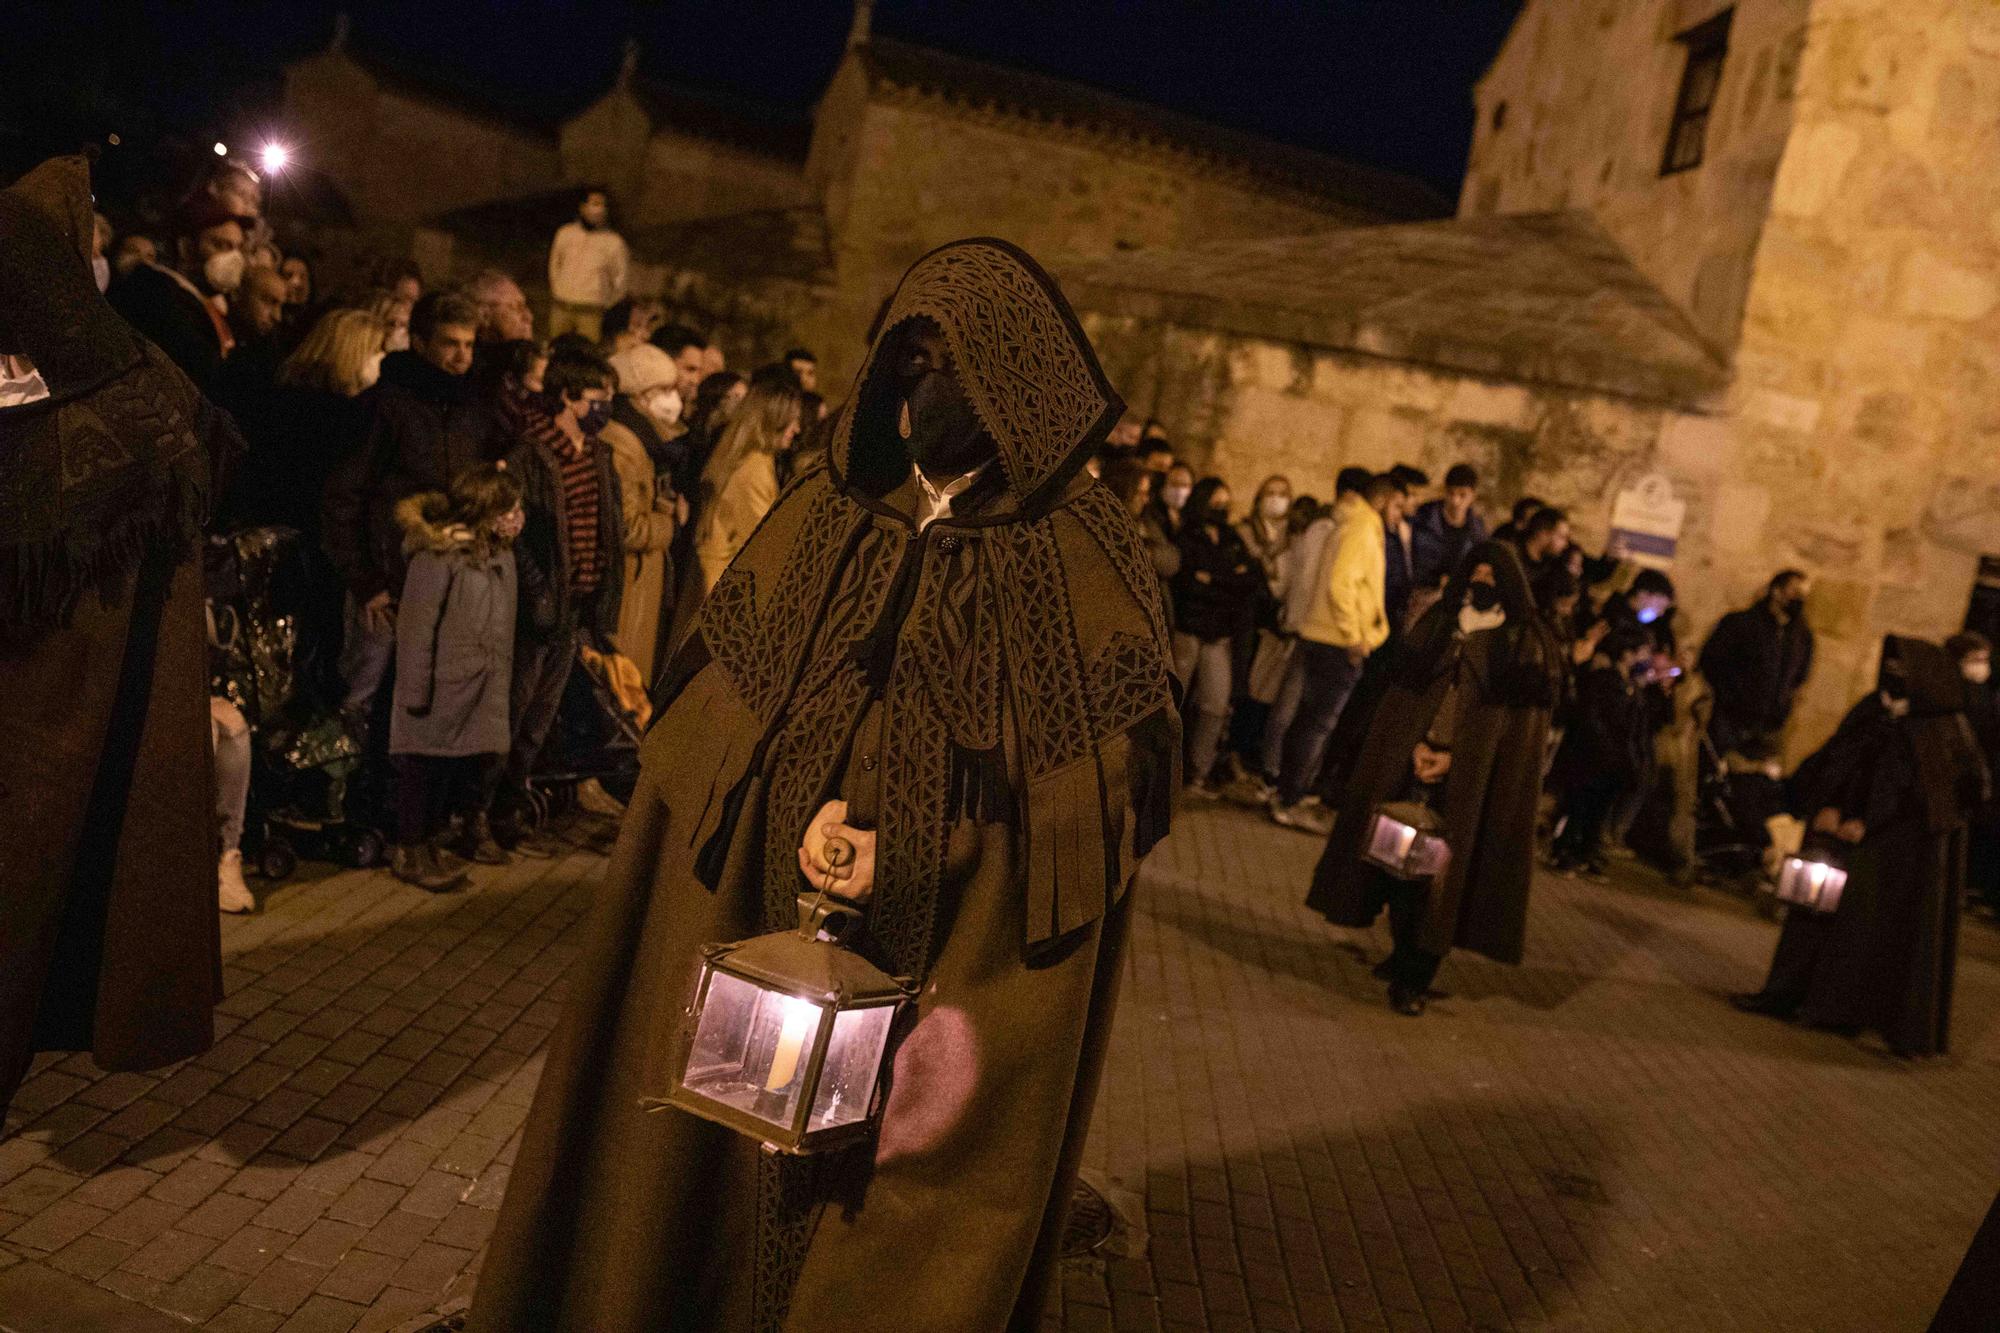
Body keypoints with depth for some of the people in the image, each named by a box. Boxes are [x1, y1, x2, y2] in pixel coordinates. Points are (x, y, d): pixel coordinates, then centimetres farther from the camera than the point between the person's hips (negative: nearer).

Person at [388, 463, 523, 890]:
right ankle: (411, 851, 12)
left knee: (484, 757, 14)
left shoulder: (502, 556, 7)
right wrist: (416, 691, -17)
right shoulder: (437, 556, -18)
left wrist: (503, 678, 17)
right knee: (427, 766, 1)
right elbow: (416, 627, -17)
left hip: (486, 689, 7)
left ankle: (471, 825, 35)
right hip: (443, 686, -7)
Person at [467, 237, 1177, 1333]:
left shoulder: (1087, 557, -6)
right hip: (764, 918, 3)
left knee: (896, 1242, 10)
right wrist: (805, 822, -12)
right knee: (717, 1151, 14)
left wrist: (908, 860, -17)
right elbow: (718, 702, 7)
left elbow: (1115, 776, -8)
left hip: (961, 961, -2)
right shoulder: (825, 513, 5)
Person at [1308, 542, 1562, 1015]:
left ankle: (1414, 977, 4)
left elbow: (1518, 717, -6)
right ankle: (1405, 953, 23)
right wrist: (1415, 746, -10)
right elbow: (1405, 689, 6)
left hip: (1470, 776, -3)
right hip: (1413, 761, 3)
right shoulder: (1438, 622, 10)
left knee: (1442, 868, -4)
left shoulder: (1527, 642, 0)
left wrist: (1455, 757, -14)